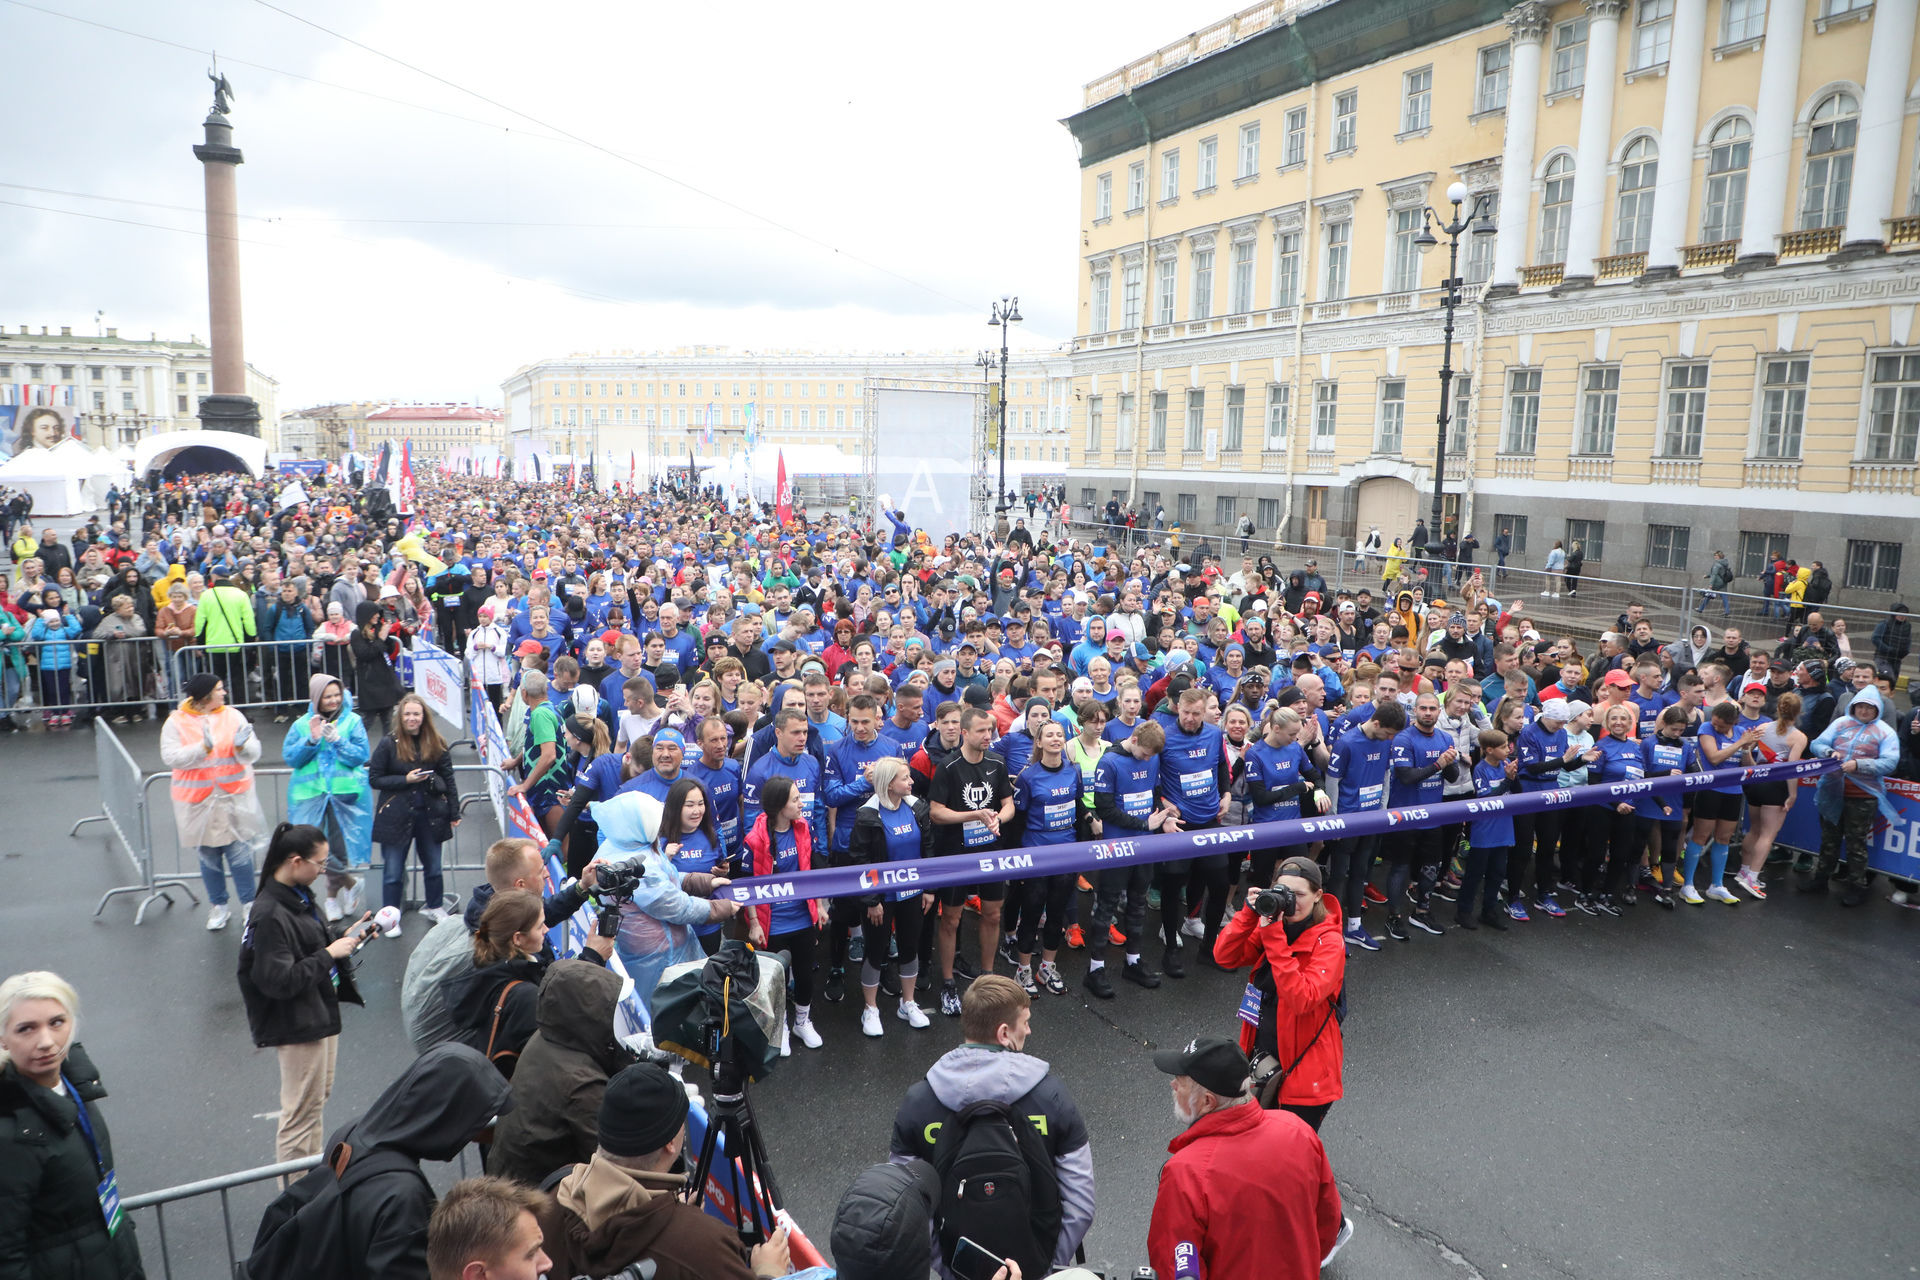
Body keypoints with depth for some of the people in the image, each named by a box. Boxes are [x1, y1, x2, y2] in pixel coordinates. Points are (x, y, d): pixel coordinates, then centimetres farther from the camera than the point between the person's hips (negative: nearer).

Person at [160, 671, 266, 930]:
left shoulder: (232, 716, 3)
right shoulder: (176, 722, -2)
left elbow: (254, 753, 0)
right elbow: (170, 757, -13)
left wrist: (243, 746, -22)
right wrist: (203, 748, -24)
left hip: (234, 797, 1)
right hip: (198, 801, 0)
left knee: (240, 851, 0)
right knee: (209, 855, 9)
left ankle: (249, 904, 11)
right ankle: (218, 907, 24)